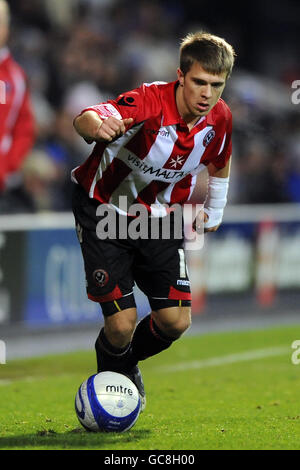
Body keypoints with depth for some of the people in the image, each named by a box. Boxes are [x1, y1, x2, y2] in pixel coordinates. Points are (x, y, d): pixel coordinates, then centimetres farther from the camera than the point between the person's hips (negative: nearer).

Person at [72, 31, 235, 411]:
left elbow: (220, 162, 13)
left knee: (175, 321, -5)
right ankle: (111, 374, 22)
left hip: (160, 216, 5)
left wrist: (214, 214, 19)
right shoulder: (150, 102, -31)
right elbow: (85, 119, -51)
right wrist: (97, 127, -73)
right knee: (121, 323, -13)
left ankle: (129, 363, 28)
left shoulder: (220, 118, -13)